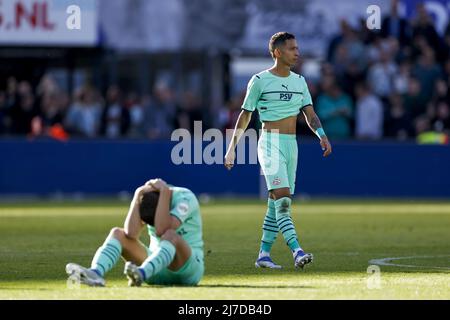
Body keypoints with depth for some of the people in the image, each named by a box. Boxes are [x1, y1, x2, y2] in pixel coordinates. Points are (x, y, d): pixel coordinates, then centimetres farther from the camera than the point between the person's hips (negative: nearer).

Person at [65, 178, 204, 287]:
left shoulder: (185, 197, -18)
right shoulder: (146, 201, -5)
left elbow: (162, 230, -34)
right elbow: (131, 233, -22)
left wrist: (165, 191, -31)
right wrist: (137, 196, -25)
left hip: (187, 267, -5)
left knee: (170, 236, -36)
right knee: (118, 233, -14)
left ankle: (141, 274, -61)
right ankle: (95, 273, -42)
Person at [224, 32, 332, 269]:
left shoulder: (299, 81, 12)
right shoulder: (260, 80, -4)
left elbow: (310, 114, 8)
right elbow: (245, 115, 2)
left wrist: (322, 135, -10)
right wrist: (232, 148, 2)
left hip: (291, 144, 7)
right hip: (271, 143, -7)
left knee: (277, 203, 8)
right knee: (283, 199, -18)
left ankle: (263, 254, 15)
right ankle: (296, 252, -28)